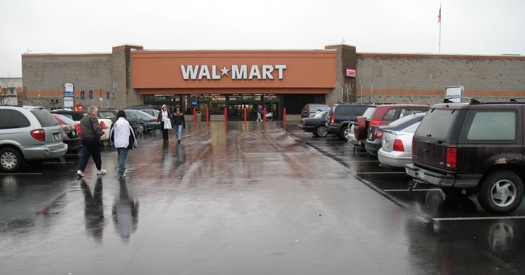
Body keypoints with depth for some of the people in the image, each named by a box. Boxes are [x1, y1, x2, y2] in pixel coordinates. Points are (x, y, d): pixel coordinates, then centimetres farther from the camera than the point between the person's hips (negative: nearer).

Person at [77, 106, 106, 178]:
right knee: (96, 156, 7)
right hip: (93, 139, -7)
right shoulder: (93, 118, -12)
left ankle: (80, 170, -10)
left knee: (84, 156, 3)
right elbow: (96, 127, -26)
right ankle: (99, 170, 20)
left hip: (84, 139, 7)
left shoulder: (83, 119, 17)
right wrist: (101, 133, -32)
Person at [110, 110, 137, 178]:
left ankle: (122, 170, 31)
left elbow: (111, 134, 8)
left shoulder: (115, 123, 2)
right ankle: (121, 173, -10)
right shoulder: (127, 123, -2)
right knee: (123, 157, -4)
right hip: (125, 144, -3)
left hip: (117, 144, 3)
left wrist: (112, 142, 24)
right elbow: (132, 133, 2)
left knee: (120, 157, 20)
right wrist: (134, 142, 13)